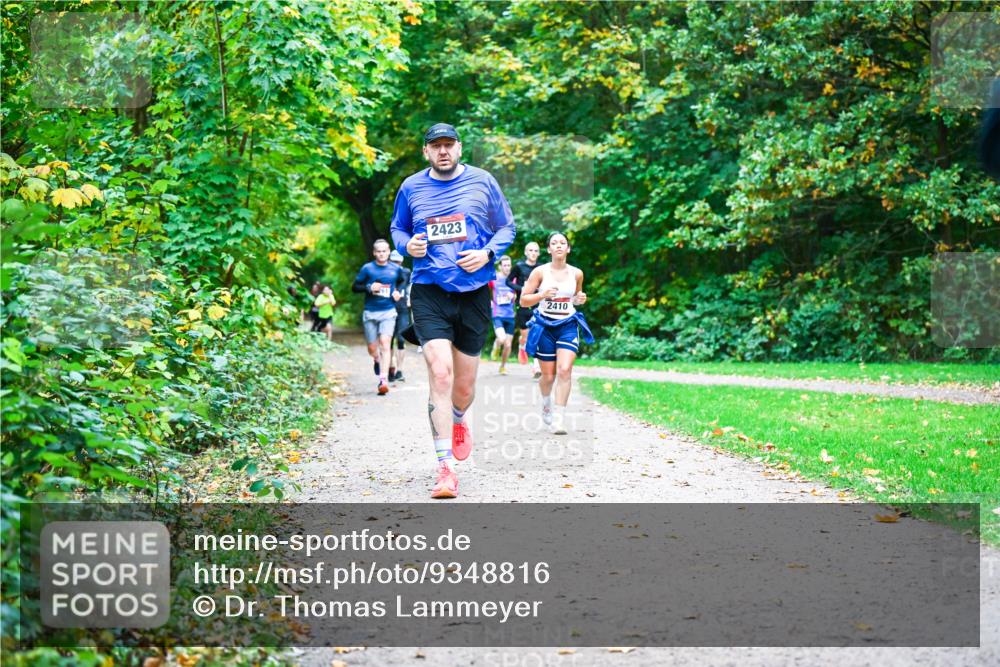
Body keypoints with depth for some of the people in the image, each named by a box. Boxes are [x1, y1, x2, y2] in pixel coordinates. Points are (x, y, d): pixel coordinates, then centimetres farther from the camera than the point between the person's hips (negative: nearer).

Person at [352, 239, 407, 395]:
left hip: (388, 312, 0)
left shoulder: (395, 269, 5)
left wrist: (399, 291, 5)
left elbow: (402, 282, 25)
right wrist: (369, 287, -14)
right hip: (370, 313, 1)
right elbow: (355, 287, 4)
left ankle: (383, 379, -21)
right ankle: (377, 360, 45)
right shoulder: (367, 268, 0)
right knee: (372, 348, 7)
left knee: (385, 343, -17)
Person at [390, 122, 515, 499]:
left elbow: (506, 228, 10)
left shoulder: (482, 181, 3)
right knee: (440, 373, -17)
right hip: (429, 292, -1)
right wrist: (407, 245, -4)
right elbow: (397, 228, 19)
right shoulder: (411, 187, 5)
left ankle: (458, 421, 47)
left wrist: (487, 253, -9)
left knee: (465, 384, 10)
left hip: (474, 292, 1)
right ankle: (445, 468, -14)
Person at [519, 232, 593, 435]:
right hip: (544, 326, -1)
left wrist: (580, 299, -2)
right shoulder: (540, 272, -4)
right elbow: (523, 300, -3)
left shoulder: (576, 273, 3)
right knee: (548, 375, 7)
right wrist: (542, 294, -20)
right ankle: (546, 405, 40)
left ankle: (559, 417, -17)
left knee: (565, 370, -18)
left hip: (568, 325, 1)